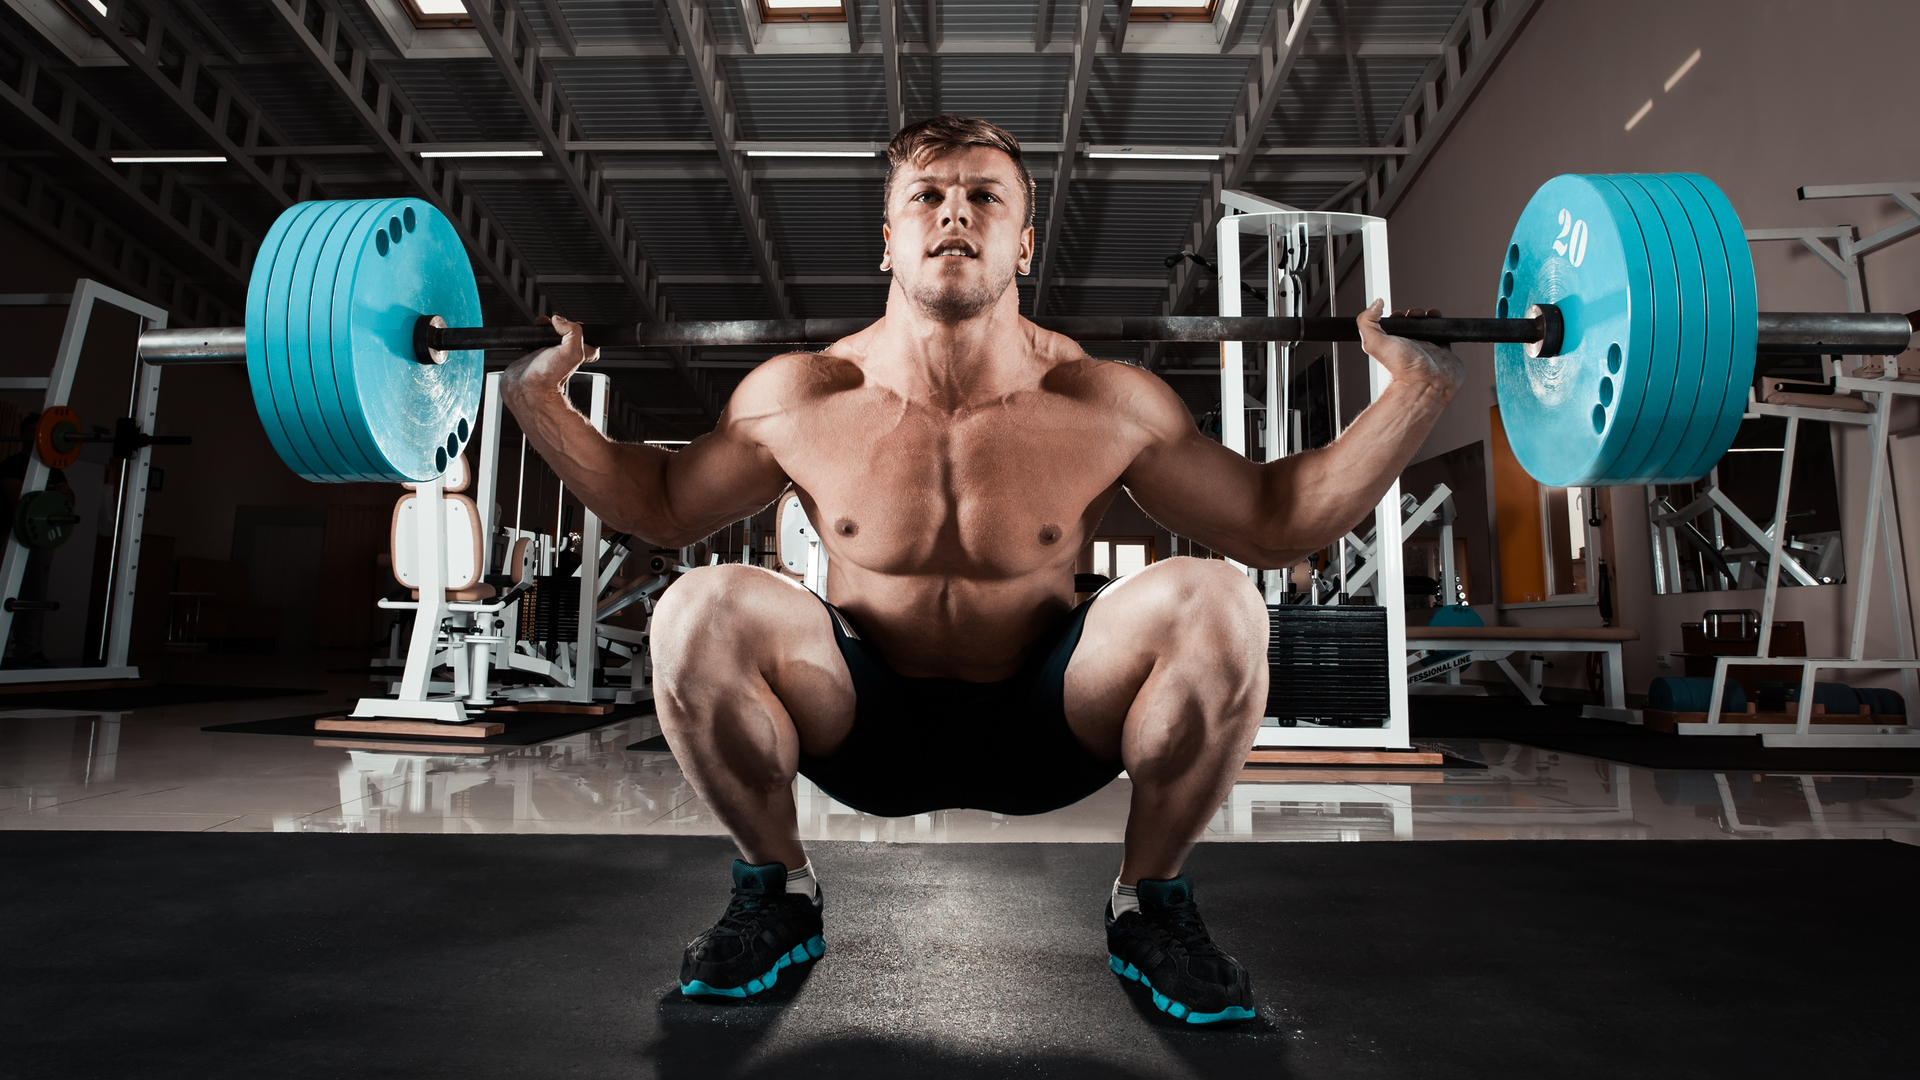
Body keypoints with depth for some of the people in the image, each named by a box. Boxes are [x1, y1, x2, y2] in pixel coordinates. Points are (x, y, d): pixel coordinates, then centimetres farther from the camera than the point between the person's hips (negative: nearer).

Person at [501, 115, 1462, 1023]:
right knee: (699, 613, -27)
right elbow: (660, 506, 6)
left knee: (1214, 605, -27)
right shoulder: (797, 400, -9)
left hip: (1047, 732, 0)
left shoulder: (1107, 406, -11)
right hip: (867, 732, 1)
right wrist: (540, 404, -6)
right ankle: (776, 888, 2)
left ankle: (1150, 902, 0)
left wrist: (1410, 397, -11)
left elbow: (1272, 524, -2)